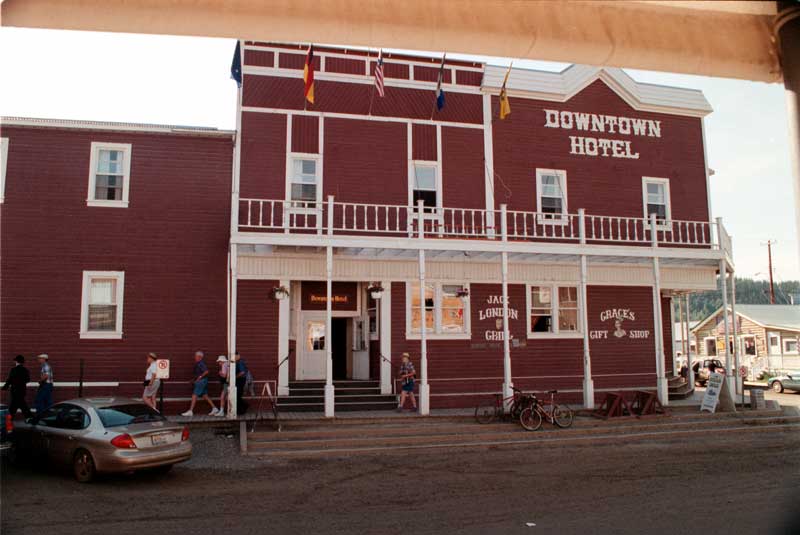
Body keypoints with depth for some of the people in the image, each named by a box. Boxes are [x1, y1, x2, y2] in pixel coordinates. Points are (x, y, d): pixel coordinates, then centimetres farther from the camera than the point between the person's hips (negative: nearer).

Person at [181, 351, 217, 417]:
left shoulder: (201, 363, -15)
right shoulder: (198, 363, 16)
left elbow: (206, 371, -25)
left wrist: (199, 377, -20)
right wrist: (194, 379, 16)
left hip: (201, 381, -10)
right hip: (201, 381, 10)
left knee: (194, 395, -7)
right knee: (205, 395, 10)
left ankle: (190, 411, -4)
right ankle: (214, 408, 11)